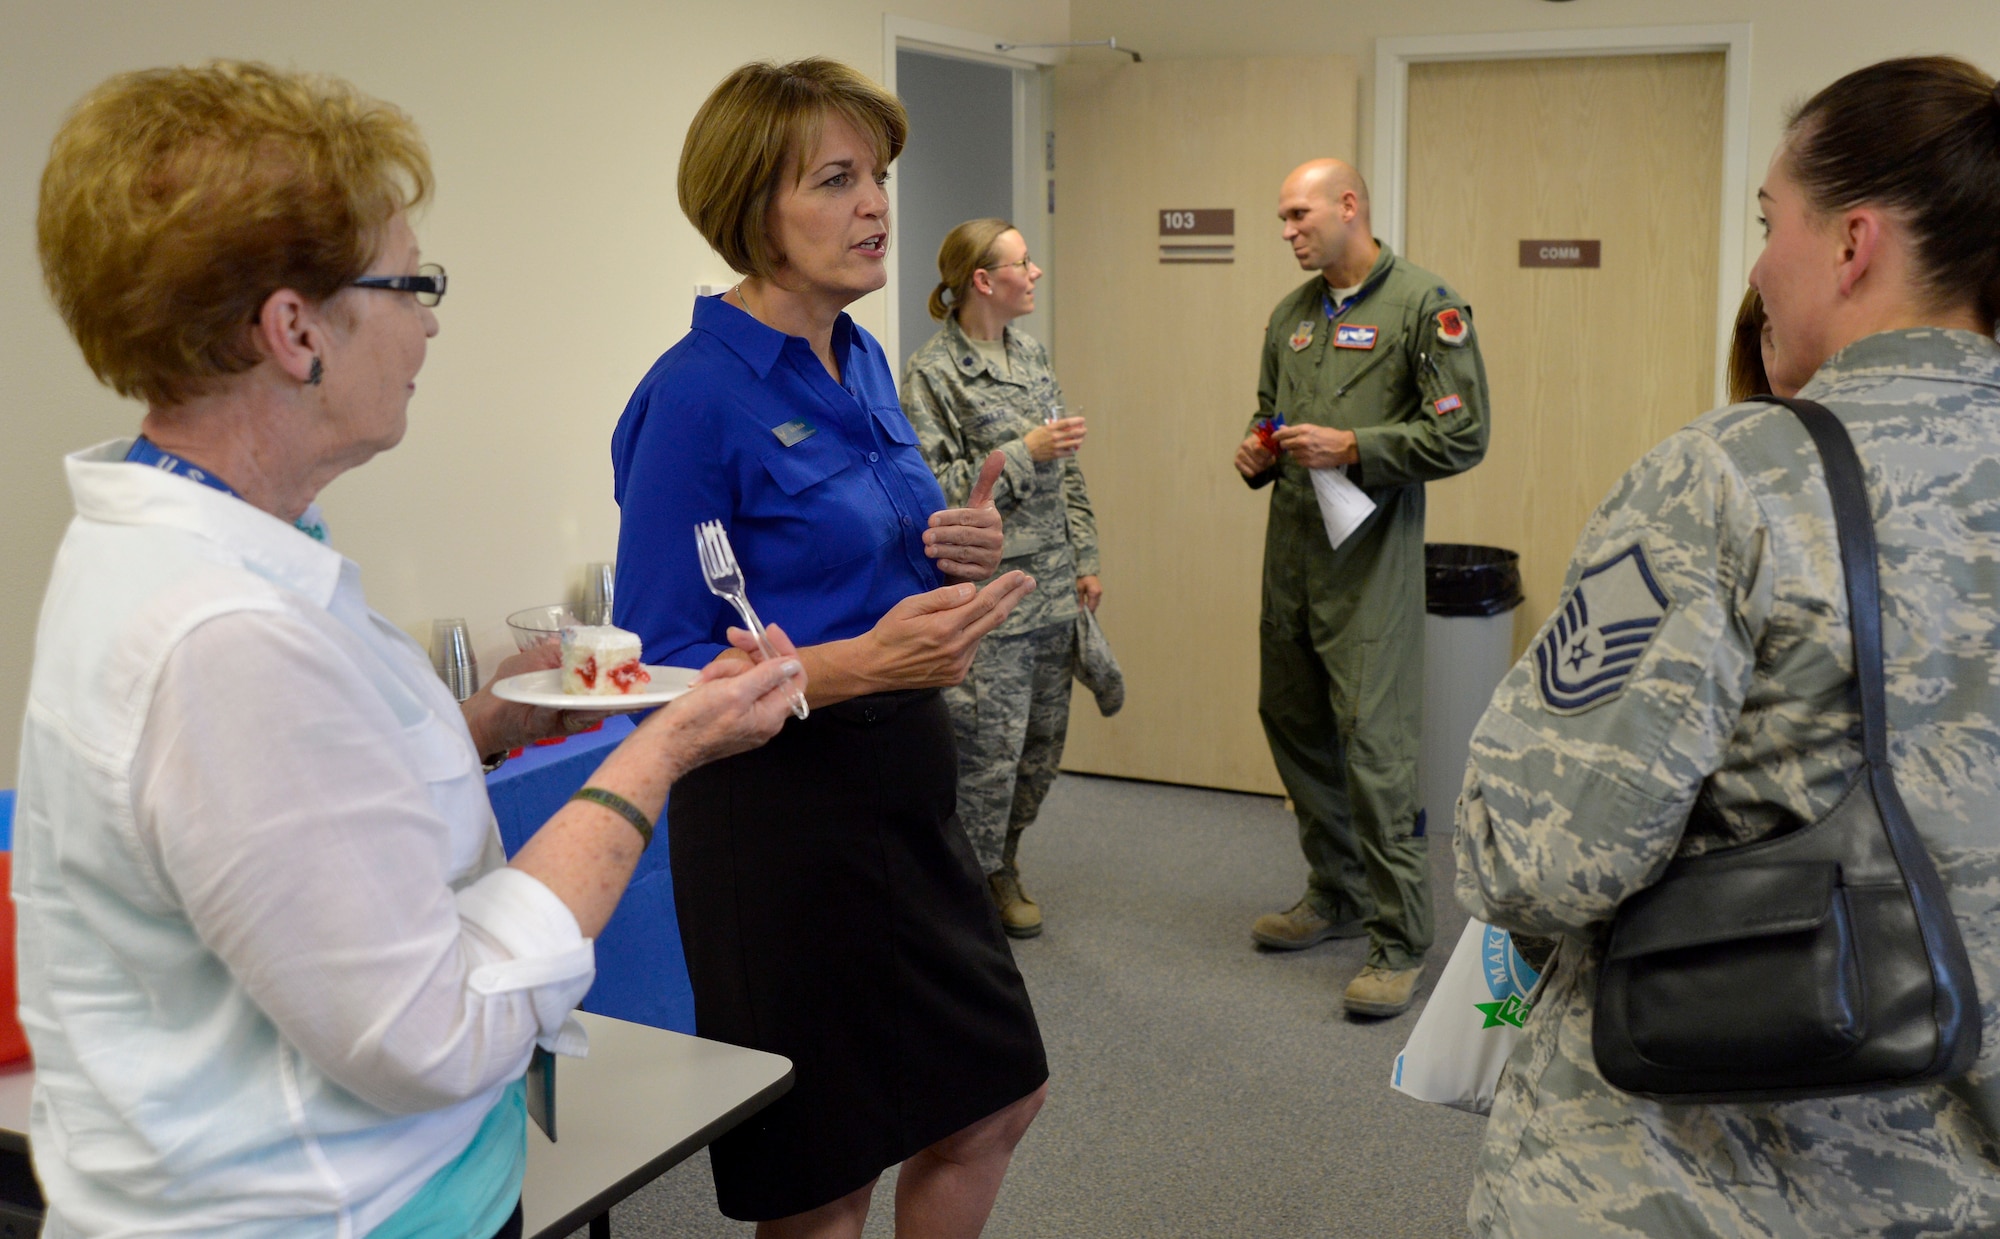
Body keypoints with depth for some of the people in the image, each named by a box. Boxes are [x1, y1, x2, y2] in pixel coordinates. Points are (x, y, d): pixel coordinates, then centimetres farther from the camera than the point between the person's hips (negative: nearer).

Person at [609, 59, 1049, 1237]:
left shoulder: (863, 360, 6)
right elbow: (662, 665, -17)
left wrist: (961, 558, -4)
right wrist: (858, 664, -30)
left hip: (906, 784, 8)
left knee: (997, 1099, 19)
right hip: (782, 810, -8)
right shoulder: (697, 392, -17)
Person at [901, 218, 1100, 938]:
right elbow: (933, 488, -15)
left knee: (1044, 740, 14)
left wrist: (1085, 561, 12)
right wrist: (1023, 453, -18)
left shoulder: (1032, 355, 11)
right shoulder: (931, 372, -11)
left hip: (1052, 585, 8)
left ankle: (1003, 865, 32)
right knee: (990, 746, -3)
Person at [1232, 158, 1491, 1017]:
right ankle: (1337, 896, 31)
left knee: (1373, 742, -10)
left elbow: (1462, 436, -12)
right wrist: (1258, 454, 5)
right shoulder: (1291, 316, 15)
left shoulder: (1425, 306, -7)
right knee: (1292, 722, 14)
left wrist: (1353, 448, -18)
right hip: (1291, 550, 8)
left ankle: (1399, 939, 0)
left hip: (1370, 557, -8)